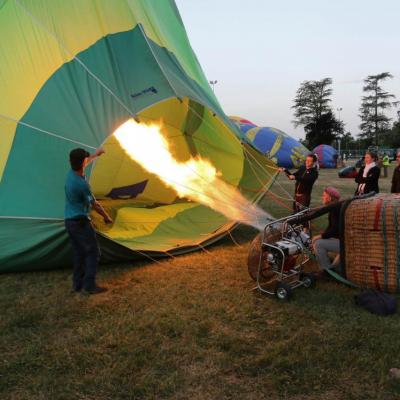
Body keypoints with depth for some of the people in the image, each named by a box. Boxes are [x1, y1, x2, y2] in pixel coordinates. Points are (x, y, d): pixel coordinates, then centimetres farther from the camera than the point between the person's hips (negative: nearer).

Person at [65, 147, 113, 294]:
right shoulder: (82, 184, -22)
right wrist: (106, 217, 4)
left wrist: (96, 155, 40)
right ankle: (89, 285, -1)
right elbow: (95, 205, -12)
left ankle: (77, 284, 19)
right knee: (93, 252, -1)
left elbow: (83, 165, 26)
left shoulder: (71, 173, 2)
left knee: (79, 253, 14)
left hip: (69, 221, 9)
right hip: (81, 222, -9)